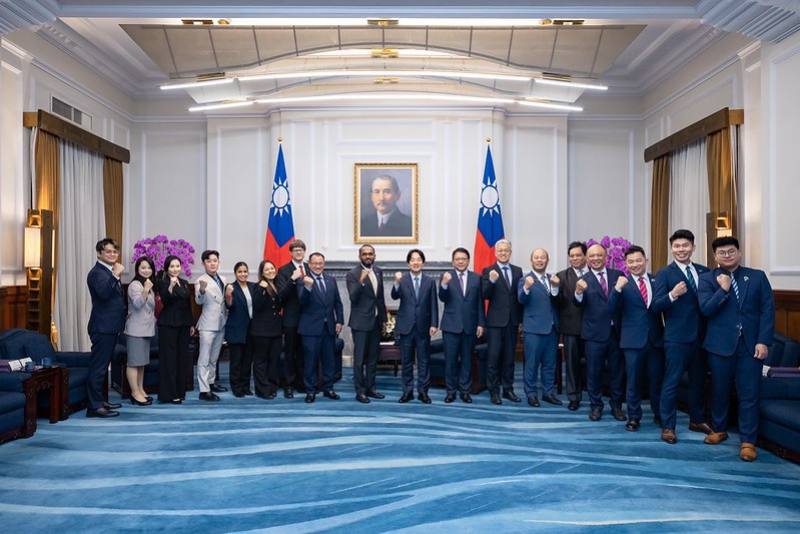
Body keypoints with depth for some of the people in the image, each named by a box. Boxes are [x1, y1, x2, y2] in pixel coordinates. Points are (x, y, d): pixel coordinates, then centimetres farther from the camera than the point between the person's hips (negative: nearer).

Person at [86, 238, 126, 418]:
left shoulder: (110, 271, 17)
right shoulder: (97, 272, -13)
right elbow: (103, 293, -30)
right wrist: (115, 275, -32)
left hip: (111, 327, 10)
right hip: (102, 327, -10)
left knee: (103, 365, 16)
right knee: (98, 366, -8)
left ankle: (100, 400, 26)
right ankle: (94, 406, -5)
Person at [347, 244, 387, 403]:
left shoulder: (378, 272, 9)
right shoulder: (353, 274, -10)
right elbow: (353, 298, -19)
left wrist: (383, 318, 15)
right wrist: (361, 282, -34)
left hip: (376, 321, 6)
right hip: (361, 322, -6)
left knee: (373, 358, 14)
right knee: (359, 358, -1)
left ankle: (370, 387, 24)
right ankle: (360, 391, 7)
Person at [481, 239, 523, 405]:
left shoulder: (517, 271, 9)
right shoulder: (489, 271, -3)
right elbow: (485, 295, -12)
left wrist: (521, 318, 3)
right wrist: (491, 281, -29)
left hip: (512, 321, 4)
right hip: (495, 321, -4)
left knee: (509, 357, 11)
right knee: (494, 357, 0)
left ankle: (508, 389, 20)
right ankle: (494, 391, 8)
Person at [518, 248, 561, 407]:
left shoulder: (553, 279, 11)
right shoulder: (525, 280, -3)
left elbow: (557, 302, -2)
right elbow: (521, 300, -19)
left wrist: (555, 287, -20)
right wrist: (526, 287, -38)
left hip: (552, 328, 5)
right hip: (533, 328, -5)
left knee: (550, 363, 12)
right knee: (532, 363, 1)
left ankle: (548, 392, 23)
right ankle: (531, 393, 10)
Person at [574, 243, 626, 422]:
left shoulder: (618, 275, 4)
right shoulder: (583, 280, -4)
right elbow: (579, 302, -19)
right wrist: (578, 292, -40)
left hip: (617, 331, 2)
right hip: (595, 333, -2)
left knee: (618, 370, 12)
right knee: (594, 371, 7)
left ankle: (616, 405, 26)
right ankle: (596, 405, 21)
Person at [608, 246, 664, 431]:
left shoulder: (657, 280, 5)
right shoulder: (623, 284, -2)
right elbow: (612, 309, -11)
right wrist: (617, 289, -25)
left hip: (656, 338, 2)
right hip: (633, 339, -2)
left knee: (657, 379, 12)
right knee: (633, 380, 6)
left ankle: (659, 414, 30)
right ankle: (634, 417, 18)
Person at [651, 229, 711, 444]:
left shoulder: (704, 271, 7)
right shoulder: (664, 274, -6)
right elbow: (656, 306, -13)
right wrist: (673, 295, -30)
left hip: (701, 336, 5)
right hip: (676, 337, -5)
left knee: (699, 380, 18)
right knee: (671, 382, 0)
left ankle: (697, 420, 34)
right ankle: (667, 426, 8)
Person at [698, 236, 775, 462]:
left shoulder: (757, 276, 6)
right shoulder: (707, 279, 3)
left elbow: (768, 310, 1)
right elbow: (706, 309, -8)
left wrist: (763, 341, -8)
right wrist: (723, 289, -17)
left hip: (751, 345, 0)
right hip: (720, 344, 0)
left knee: (749, 394, 0)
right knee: (719, 391, 12)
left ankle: (747, 441, 8)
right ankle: (719, 429, 30)